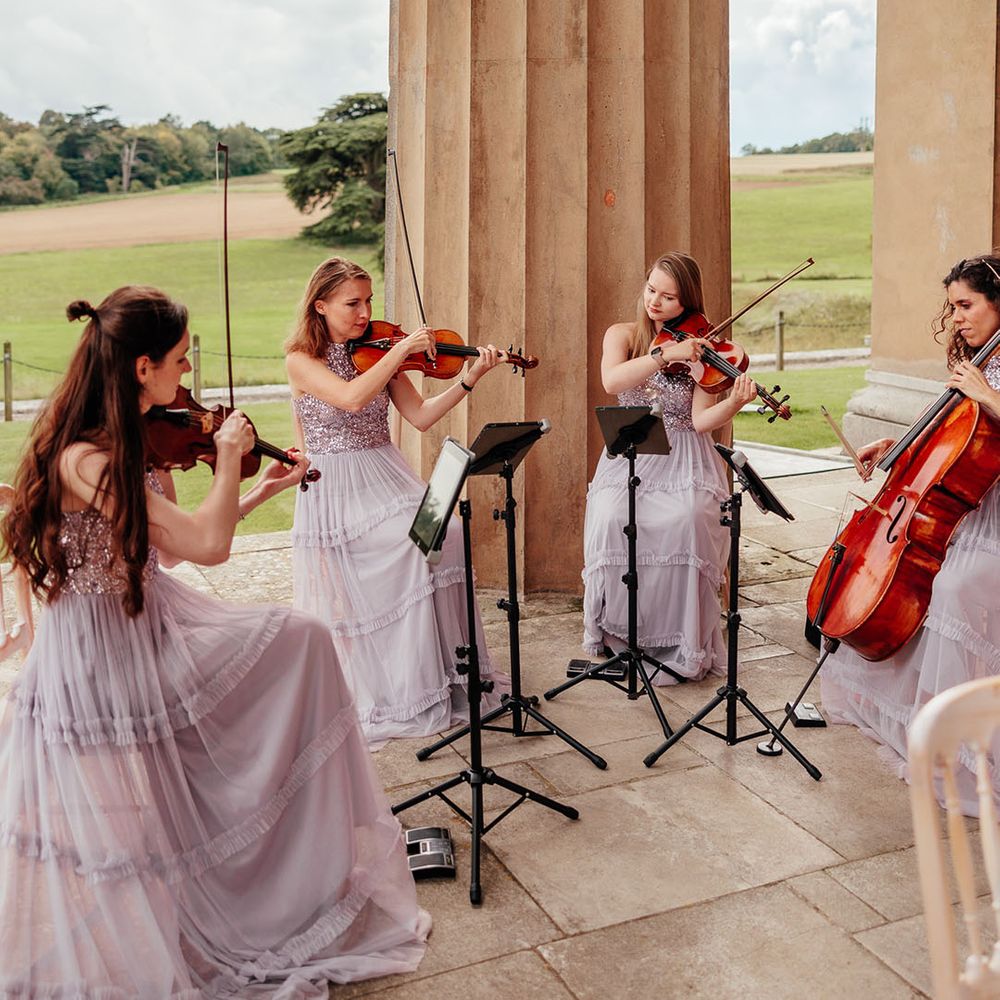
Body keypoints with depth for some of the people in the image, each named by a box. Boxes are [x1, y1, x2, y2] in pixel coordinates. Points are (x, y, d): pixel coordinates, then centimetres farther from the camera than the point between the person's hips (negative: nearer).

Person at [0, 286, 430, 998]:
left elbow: (179, 540, 8)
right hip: (103, 653, -10)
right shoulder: (83, 459, -28)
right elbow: (207, 545, -27)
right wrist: (229, 455, -14)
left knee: (301, 638, 7)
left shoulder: (121, 445, 2)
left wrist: (261, 491, 8)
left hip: (150, 622, 10)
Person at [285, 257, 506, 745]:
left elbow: (421, 416, 1)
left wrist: (471, 378, -9)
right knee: (347, 600, -8)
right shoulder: (301, 360, -5)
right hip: (333, 491, -3)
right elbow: (351, 397, -25)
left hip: (385, 480, 3)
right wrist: (403, 349, -23)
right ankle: (361, 691, 16)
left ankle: (438, 678, -10)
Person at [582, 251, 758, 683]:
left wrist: (735, 401, -26)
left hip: (683, 460, -1)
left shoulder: (700, 347, 4)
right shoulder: (624, 334, 7)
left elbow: (702, 420, -7)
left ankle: (680, 643, -17)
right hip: (629, 457, 1)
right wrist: (665, 354, -24)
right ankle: (617, 630, -12)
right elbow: (612, 381, -17)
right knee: (611, 519, -30)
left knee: (686, 521, -31)